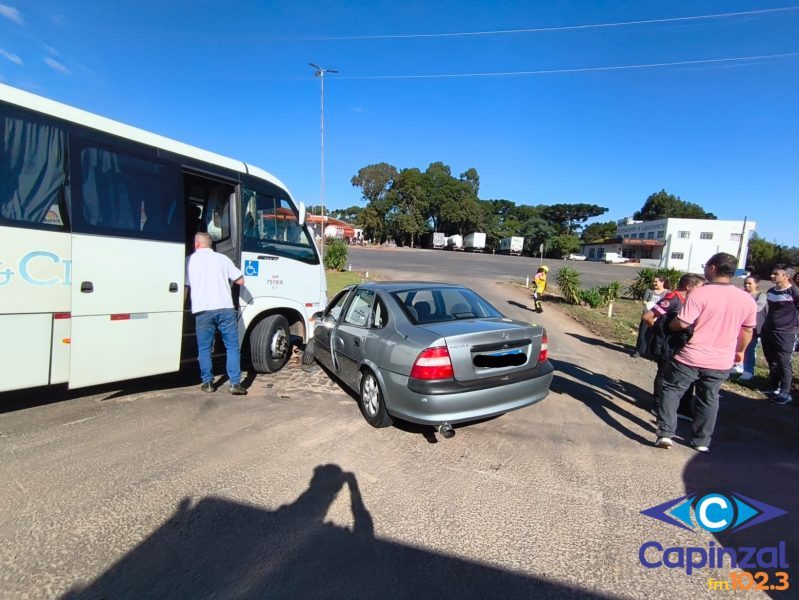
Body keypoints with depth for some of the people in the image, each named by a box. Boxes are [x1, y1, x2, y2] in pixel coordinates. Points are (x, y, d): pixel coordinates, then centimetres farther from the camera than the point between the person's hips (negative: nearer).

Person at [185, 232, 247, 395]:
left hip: (202, 311, 0)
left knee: (204, 348, 13)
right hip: (225, 308, 0)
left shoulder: (190, 260, 9)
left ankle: (208, 383, 16)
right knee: (232, 346, 4)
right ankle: (235, 383, 0)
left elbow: (185, 287, 12)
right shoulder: (222, 258, 9)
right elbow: (240, 281, 10)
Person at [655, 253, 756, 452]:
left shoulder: (699, 294, -18)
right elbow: (747, 331, 11)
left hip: (691, 358, -5)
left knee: (671, 391, 10)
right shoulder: (747, 299, 1)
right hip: (721, 362, 5)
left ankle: (665, 433, 4)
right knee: (709, 399, 19)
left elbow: (682, 324, -20)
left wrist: (668, 325, 1)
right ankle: (702, 441, 28)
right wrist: (740, 351, 25)